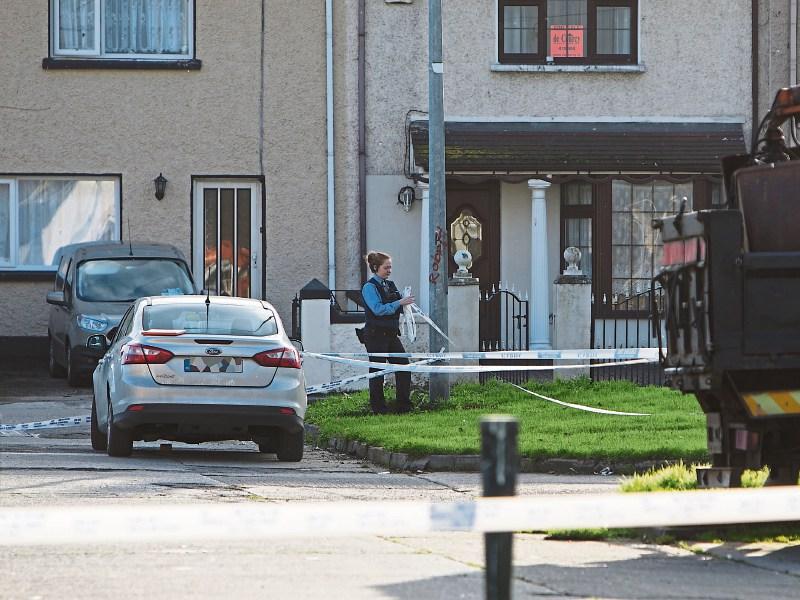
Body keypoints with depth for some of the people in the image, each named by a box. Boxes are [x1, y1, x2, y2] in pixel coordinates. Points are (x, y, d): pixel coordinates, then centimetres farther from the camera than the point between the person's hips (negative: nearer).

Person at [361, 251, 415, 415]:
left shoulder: (390, 285, 14)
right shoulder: (369, 287, -10)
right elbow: (378, 309, -21)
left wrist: (405, 303, 2)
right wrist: (399, 303, -22)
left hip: (391, 334, 8)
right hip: (376, 335, -7)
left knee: (404, 367, 1)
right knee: (377, 372, -1)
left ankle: (404, 406, 7)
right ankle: (378, 408, 6)